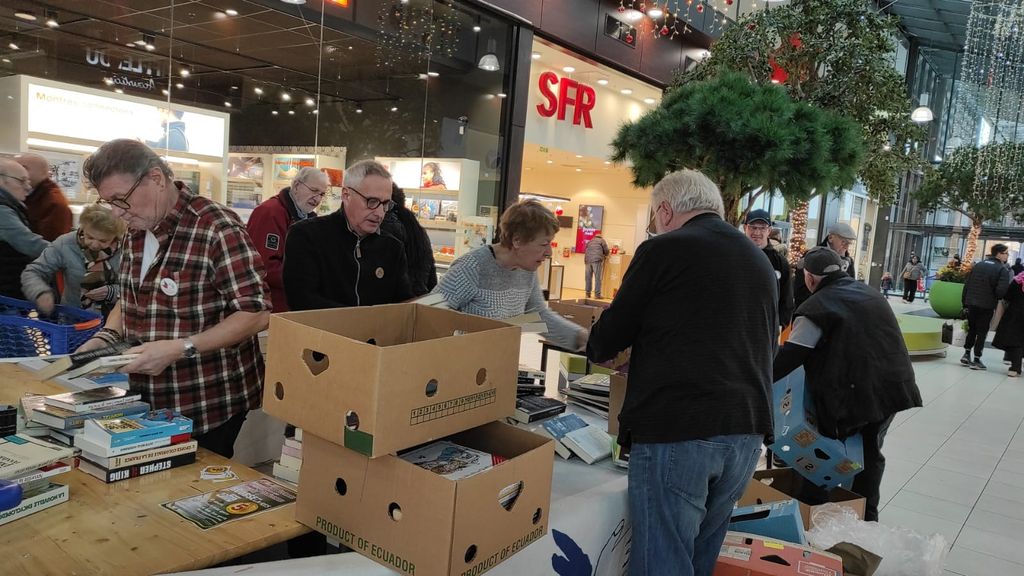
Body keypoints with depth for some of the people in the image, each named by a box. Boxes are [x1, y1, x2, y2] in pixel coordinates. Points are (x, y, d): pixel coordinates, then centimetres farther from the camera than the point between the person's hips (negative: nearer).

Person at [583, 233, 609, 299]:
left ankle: (588, 293, 7)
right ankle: (597, 294, -11)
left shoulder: (590, 241, 28)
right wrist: (605, 255, 30)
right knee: (597, 278, -7)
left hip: (588, 260, 5)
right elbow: (606, 250, 10)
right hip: (597, 260, -5)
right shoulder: (602, 240, 14)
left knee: (588, 277, 7)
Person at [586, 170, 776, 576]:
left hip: (677, 429, -7)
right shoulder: (761, 261, 16)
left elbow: (609, 335, 1)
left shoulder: (663, 250, -4)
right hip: (747, 429, 7)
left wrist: (598, 349, 24)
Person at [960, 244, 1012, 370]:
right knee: (982, 332, 5)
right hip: (987, 306, -5)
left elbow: (966, 284, 7)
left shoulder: (978, 265, 8)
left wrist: (965, 302, 13)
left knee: (971, 330, 18)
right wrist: (997, 298, 4)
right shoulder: (1003, 269, -10)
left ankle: (966, 355, 16)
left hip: (972, 304, 5)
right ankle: (976, 360, 7)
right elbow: (1001, 290, -19)